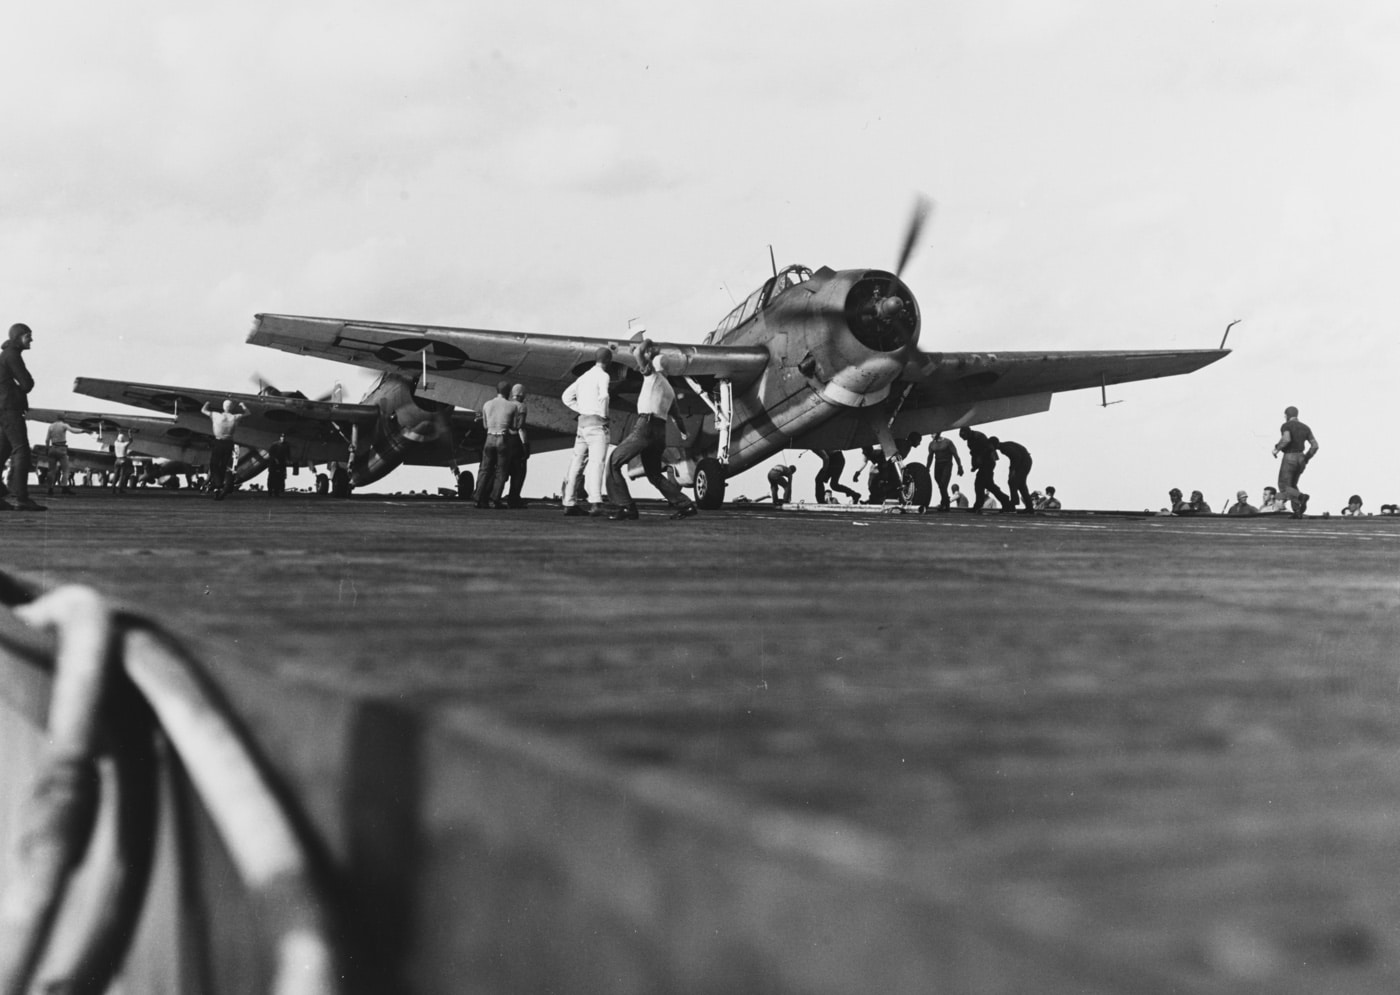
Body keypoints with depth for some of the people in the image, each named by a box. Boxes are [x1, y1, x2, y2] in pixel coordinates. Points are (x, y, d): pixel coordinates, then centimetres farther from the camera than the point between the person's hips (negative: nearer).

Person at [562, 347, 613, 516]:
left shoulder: (585, 376, 18)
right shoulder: (603, 376, -5)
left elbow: (567, 396, 18)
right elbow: (603, 396, -24)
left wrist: (581, 410, 11)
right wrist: (603, 415, -12)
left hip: (582, 422, 8)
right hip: (596, 423, -8)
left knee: (577, 463, 11)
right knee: (596, 463, -17)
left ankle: (569, 503, 11)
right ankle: (595, 503, -29)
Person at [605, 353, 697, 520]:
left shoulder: (653, 375, 5)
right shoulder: (670, 390, 23)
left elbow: (638, 354, 0)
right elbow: (676, 416, 33)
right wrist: (683, 432, 51)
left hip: (645, 426, -8)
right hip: (660, 432, 8)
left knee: (614, 462, -3)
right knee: (654, 474, 19)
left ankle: (626, 507, -11)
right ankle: (686, 505, 13)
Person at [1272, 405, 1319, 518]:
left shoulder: (1286, 426, -8)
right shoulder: (1305, 428, 10)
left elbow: (1286, 439, -29)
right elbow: (1315, 445, 4)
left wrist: (1277, 449, -12)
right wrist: (1306, 459, 15)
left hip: (1289, 459, -7)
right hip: (1300, 460, 7)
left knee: (1284, 489, 0)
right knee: (1292, 485, 22)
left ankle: (1301, 497, -29)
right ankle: (1298, 512, 8)